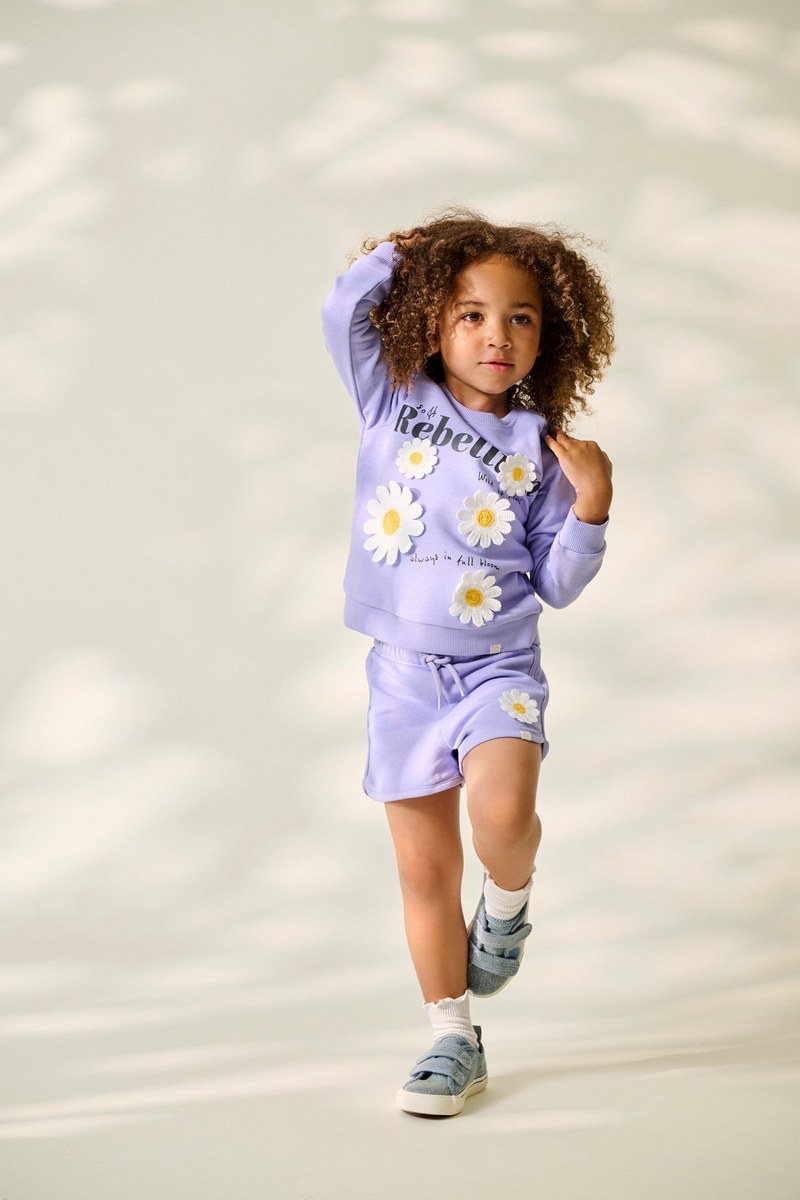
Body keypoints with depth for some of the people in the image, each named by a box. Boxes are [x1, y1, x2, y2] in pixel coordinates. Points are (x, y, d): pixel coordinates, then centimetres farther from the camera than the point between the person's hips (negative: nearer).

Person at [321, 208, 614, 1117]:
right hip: (403, 673, 2)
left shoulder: (539, 446, 1)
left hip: (498, 667, -1)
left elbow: (557, 585, 3)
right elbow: (343, 312, -6)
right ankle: (453, 1041, 21)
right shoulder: (393, 404, 4)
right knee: (424, 867, 6)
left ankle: (508, 901, 5)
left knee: (503, 810, -30)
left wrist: (591, 506, -11)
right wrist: (404, 249, 3)